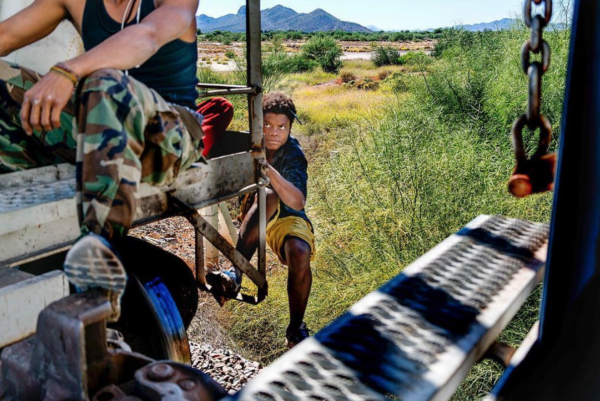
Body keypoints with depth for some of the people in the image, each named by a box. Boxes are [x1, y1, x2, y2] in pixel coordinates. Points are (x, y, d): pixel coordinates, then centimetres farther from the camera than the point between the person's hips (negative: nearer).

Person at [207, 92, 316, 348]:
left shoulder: (293, 154, -15)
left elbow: (298, 202, -31)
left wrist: (268, 169, -45)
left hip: (288, 217, -1)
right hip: (256, 213, 1)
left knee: (300, 253, -35)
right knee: (268, 196, -34)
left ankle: (296, 329, -12)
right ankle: (235, 273, -41)